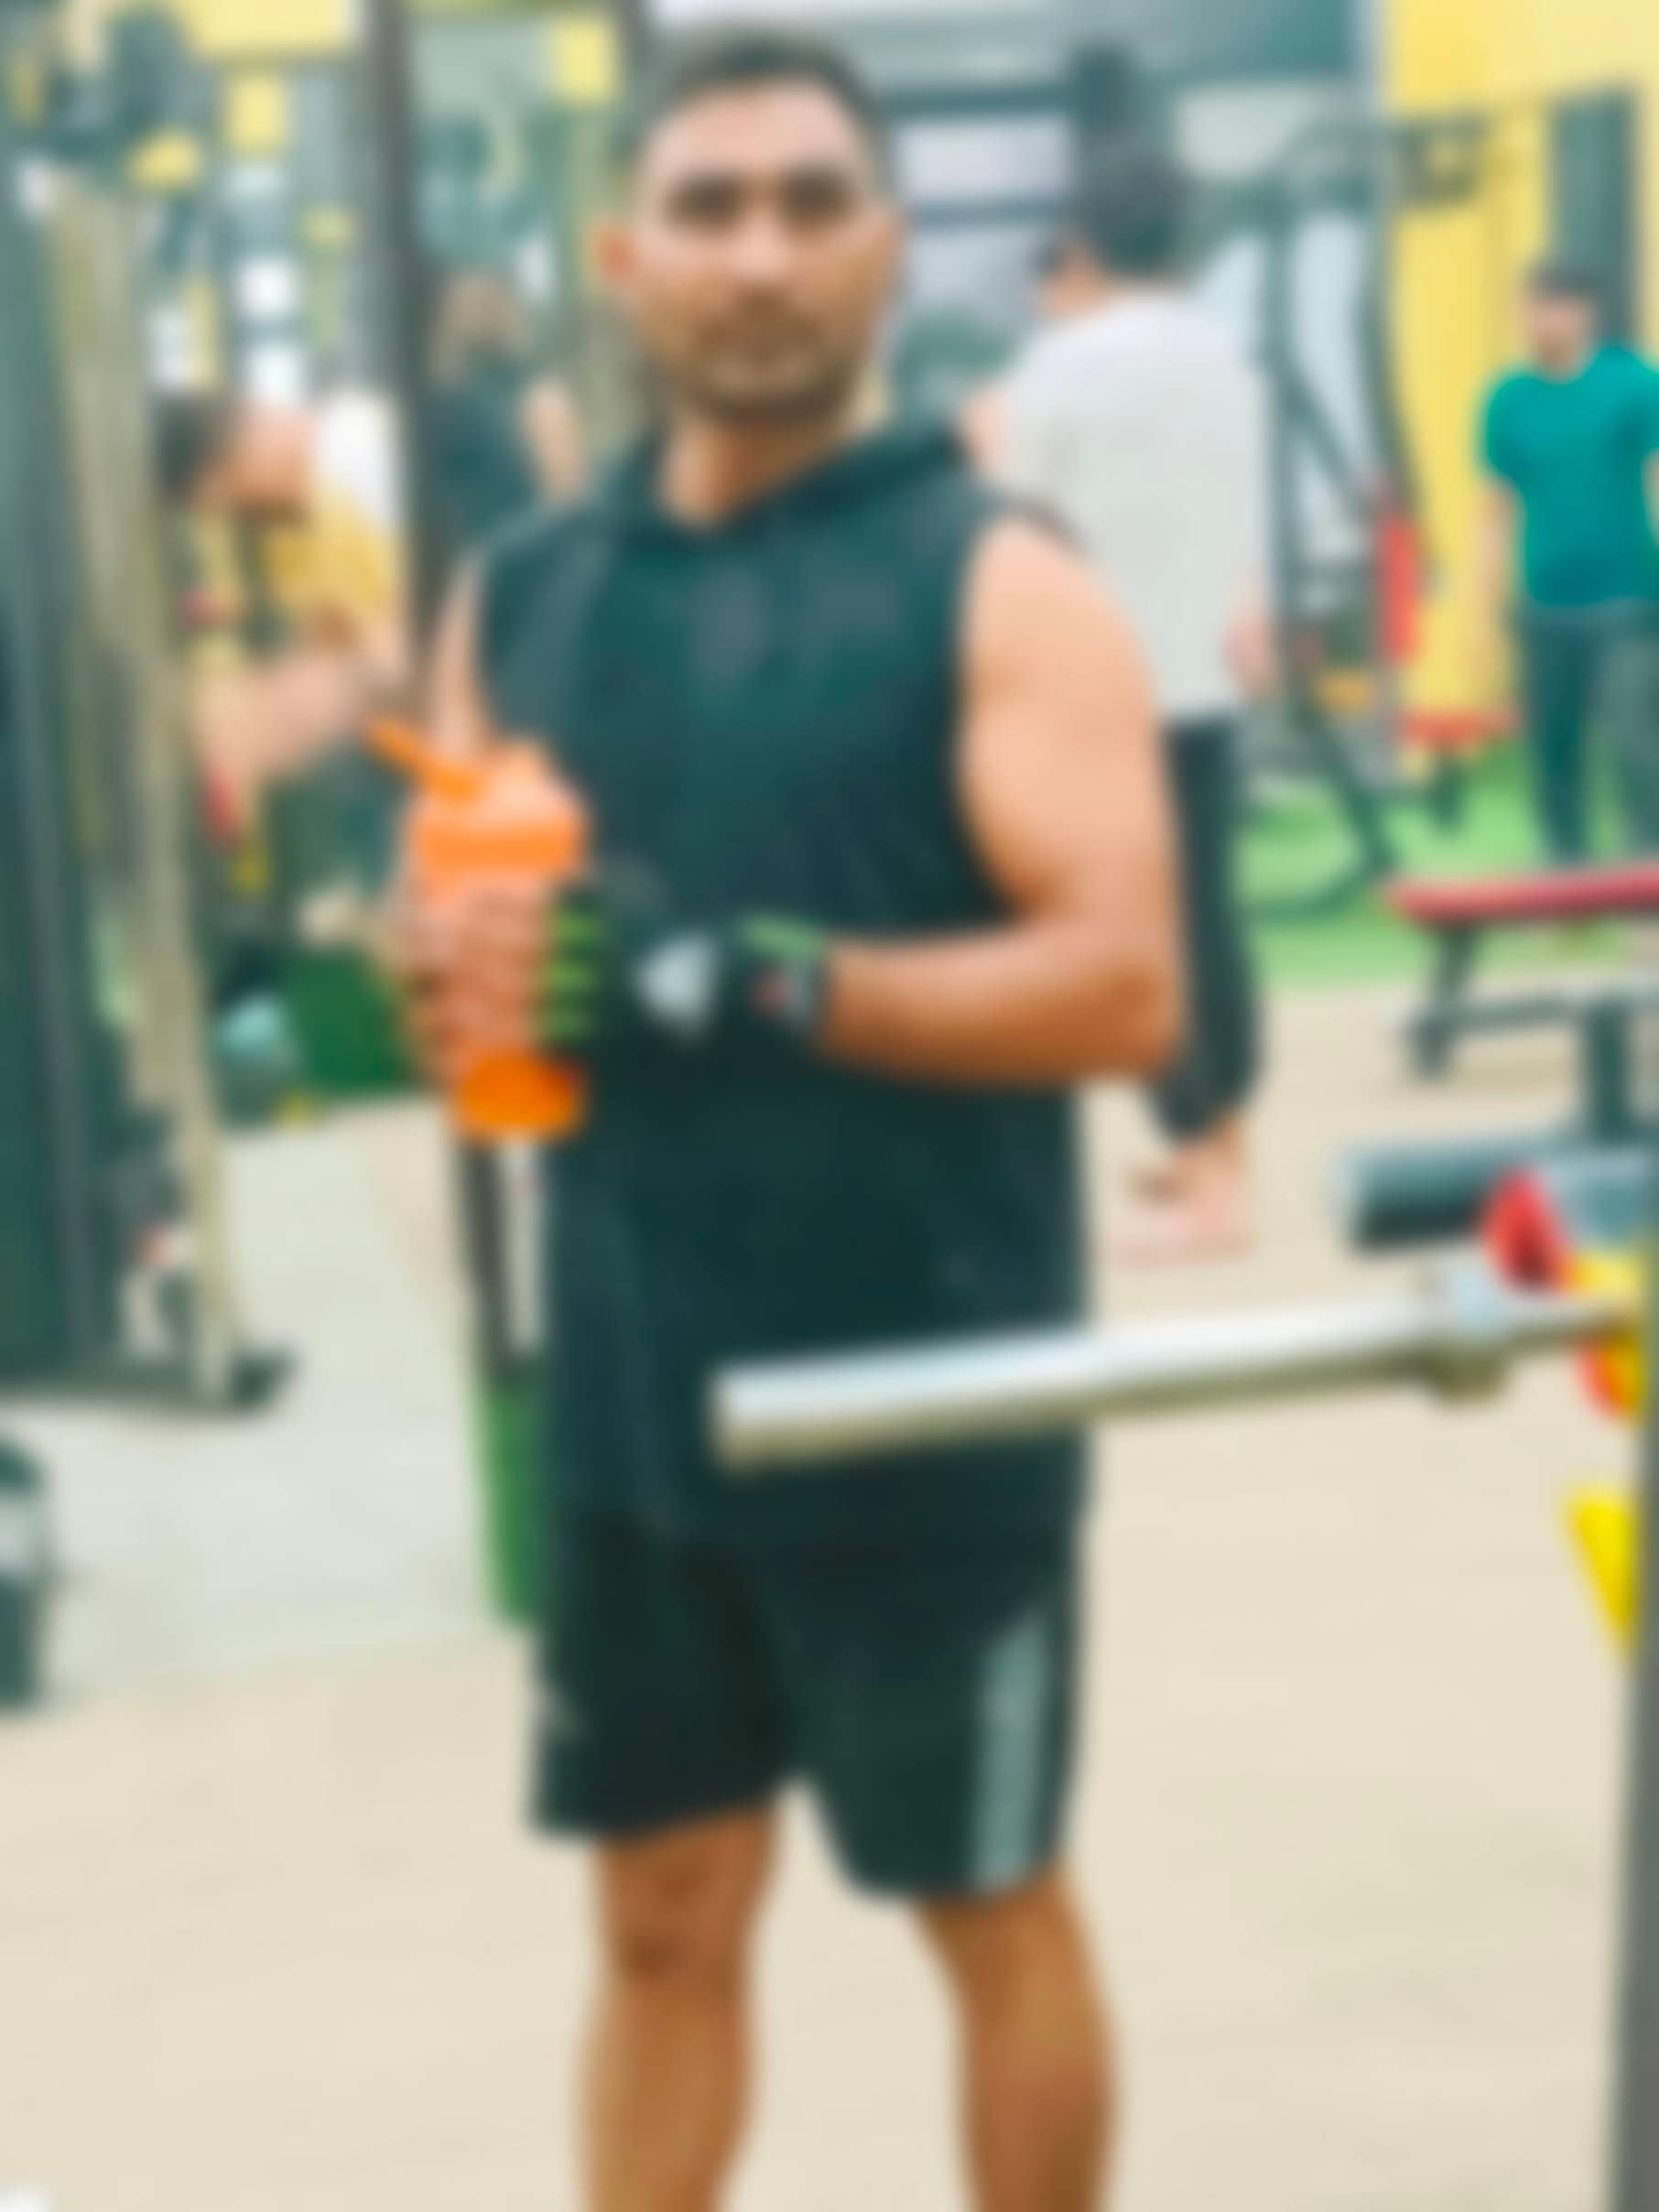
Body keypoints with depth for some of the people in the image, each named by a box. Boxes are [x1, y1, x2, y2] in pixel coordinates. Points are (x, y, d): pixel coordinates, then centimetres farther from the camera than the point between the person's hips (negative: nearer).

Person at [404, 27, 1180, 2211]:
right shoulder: (522, 598, 6)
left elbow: (1123, 985, -17)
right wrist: (466, 987, -14)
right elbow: (453, 945, 10)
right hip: (636, 1397, 4)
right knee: (663, 1922, 15)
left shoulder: (998, 586, -9)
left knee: (992, 1910, 12)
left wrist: (749, 980, -25)